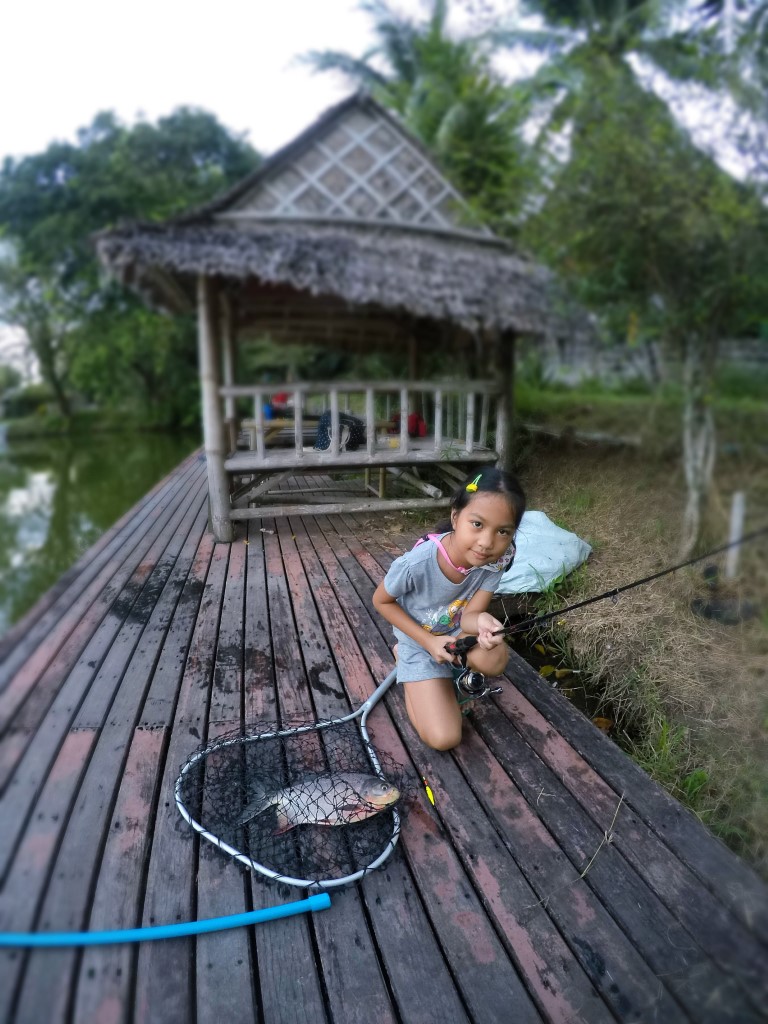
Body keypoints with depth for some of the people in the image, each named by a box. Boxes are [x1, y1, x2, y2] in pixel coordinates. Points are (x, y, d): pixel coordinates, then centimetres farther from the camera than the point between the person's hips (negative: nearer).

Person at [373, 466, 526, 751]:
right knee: (443, 738, -11)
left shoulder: (497, 558, -24)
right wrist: (429, 642, -21)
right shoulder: (417, 562, -35)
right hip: (420, 641, -3)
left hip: (457, 631, 3)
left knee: (495, 660, -31)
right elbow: (381, 601, -16)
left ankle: (455, 663, 5)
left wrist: (482, 622, -49)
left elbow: (468, 614, -24)